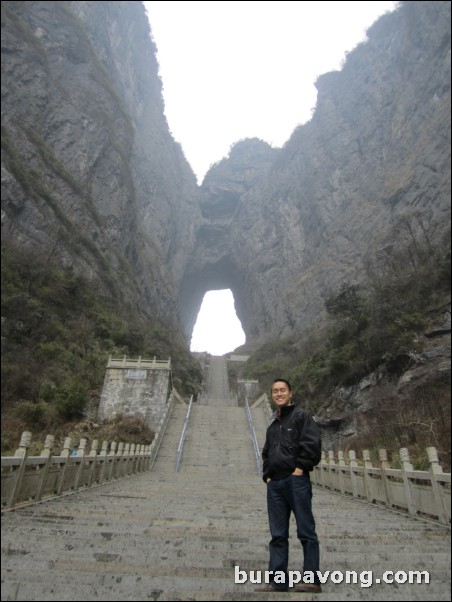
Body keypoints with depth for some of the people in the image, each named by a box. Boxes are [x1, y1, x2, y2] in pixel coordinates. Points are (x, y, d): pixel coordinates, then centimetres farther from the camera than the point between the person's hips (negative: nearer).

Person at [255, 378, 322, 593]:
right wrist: (267, 475, 12)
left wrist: (300, 467, -12)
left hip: (296, 481, -7)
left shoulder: (301, 417, -1)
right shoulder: (272, 426, 20)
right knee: (278, 535, 9)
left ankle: (311, 580, 8)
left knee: (306, 531, 0)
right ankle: (278, 581, 16)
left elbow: (313, 444, -13)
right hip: (274, 484, 7)